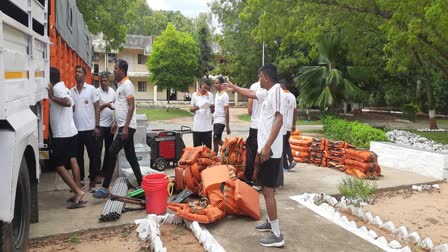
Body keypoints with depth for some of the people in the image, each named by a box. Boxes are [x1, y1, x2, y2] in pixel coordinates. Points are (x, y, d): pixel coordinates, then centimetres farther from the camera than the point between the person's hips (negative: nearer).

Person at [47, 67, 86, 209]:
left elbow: (68, 103, -28)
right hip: (71, 131, 9)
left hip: (61, 134, -9)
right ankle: (78, 194, 11)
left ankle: (78, 192, -6)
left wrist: (52, 97, -19)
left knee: (58, 165, -2)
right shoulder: (64, 88, 16)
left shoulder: (56, 88, -12)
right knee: (73, 161, 8)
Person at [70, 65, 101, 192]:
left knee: (93, 156, 3)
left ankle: (92, 179, 15)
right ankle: (80, 179, 23)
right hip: (76, 129, 4)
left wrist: (97, 126, -7)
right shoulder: (71, 91, 8)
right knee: (78, 156, 11)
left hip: (89, 129, -3)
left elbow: (97, 108, -2)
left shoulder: (91, 89, -2)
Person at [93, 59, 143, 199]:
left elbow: (131, 106, -19)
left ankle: (105, 188, -5)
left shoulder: (127, 84, -12)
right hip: (123, 126, 10)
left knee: (112, 153, -10)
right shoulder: (120, 85, 17)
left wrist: (125, 127, -23)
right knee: (130, 155, 10)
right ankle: (141, 184, 17)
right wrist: (116, 122, 22)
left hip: (127, 127, -10)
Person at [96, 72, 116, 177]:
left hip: (110, 124, 6)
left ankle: (105, 169, 23)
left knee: (109, 148, 12)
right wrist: (106, 105, -23)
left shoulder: (112, 91, 9)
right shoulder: (97, 92, -8)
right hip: (100, 124, -6)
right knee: (98, 148, -3)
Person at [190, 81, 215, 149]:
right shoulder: (194, 95, 7)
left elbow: (212, 111, 5)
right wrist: (194, 109, -14)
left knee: (207, 148, 0)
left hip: (207, 127, 0)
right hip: (197, 126, 0)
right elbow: (191, 109, 9)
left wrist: (212, 108, -18)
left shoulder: (210, 95, 6)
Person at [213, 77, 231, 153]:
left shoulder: (224, 95, -13)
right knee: (218, 140, 14)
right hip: (215, 121, 9)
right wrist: (213, 119, 18)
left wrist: (227, 126, -17)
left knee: (215, 140, -7)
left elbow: (226, 111, -16)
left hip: (220, 121, -9)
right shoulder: (217, 94, 13)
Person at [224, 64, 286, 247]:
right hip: (265, 148, 10)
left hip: (270, 150, -10)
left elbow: (279, 120, -25)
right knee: (265, 187, 19)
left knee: (268, 190, -8)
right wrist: (235, 88, 44)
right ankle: (270, 222, 33)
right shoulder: (267, 93, 14)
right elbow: (251, 93, 34)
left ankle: (277, 235, -2)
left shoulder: (276, 91, -16)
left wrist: (267, 146, -29)